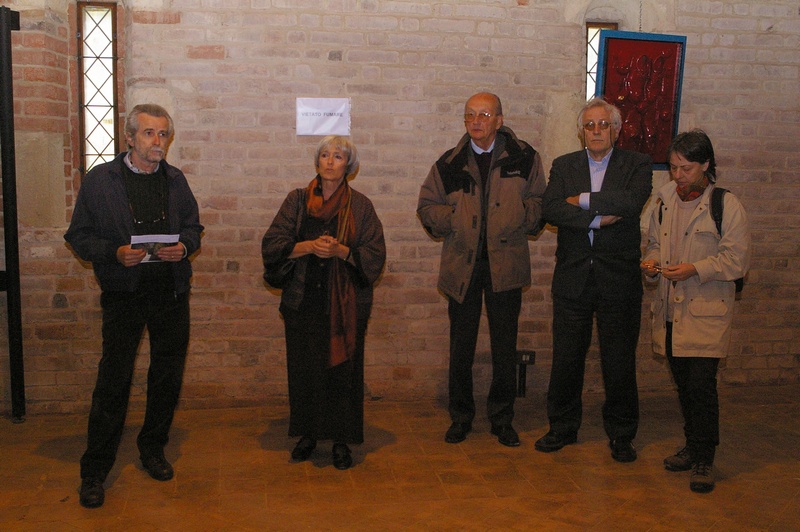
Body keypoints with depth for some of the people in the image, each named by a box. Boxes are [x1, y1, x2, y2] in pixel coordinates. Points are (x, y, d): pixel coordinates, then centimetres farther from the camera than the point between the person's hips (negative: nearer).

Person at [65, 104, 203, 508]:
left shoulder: (176, 180, 9)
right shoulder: (99, 180, -2)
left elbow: (193, 227, 16)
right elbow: (79, 236, -1)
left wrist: (184, 245, -7)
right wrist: (115, 253, -18)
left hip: (170, 292, 4)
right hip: (124, 293, -3)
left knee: (167, 376, 11)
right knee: (113, 380, -3)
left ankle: (152, 449, 31)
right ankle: (94, 470, 10)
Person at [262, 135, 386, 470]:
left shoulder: (360, 206, 2)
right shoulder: (297, 200, 6)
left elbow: (375, 256, -3)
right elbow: (271, 245, -1)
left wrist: (340, 250, -18)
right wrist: (308, 246, -16)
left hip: (346, 303, -1)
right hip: (303, 301, 2)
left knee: (343, 369, 1)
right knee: (304, 370, 5)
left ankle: (341, 439, 14)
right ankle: (308, 434, 22)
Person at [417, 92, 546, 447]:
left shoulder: (523, 158, 2)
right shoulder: (449, 163, 5)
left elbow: (539, 201, 9)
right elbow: (427, 206, 11)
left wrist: (521, 217, -9)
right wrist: (453, 219, -5)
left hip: (506, 263, -1)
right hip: (462, 264, 1)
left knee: (505, 347, 7)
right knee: (461, 347, 8)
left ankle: (502, 419, 23)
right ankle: (460, 417, 24)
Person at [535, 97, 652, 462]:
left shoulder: (637, 165, 3)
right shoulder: (563, 165, 9)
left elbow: (632, 203, -18)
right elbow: (550, 209, -9)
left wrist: (582, 200, -11)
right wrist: (597, 218, -18)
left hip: (619, 279, -1)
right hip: (572, 278, 2)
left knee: (619, 360, 6)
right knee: (566, 358, 8)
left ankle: (621, 434, 22)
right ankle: (562, 428, 25)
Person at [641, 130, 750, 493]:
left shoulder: (727, 206, -7)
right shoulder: (664, 200, 9)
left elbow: (737, 259, -8)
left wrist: (696, 269, -19)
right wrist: (652, 262, -1)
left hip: (707, 311, -5)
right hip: (671, 310, 5)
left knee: (701, 384, -9)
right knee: (683, 384, 13)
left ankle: (704, 460, 4)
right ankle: (691, 446, 30)